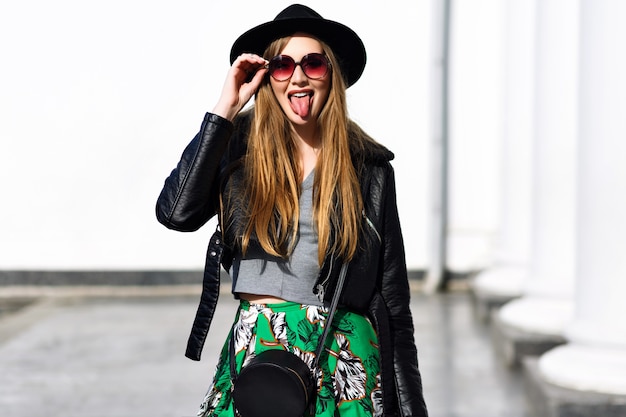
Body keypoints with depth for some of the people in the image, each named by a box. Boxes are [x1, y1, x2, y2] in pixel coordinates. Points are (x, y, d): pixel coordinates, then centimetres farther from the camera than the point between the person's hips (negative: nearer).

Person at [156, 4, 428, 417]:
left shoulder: (368, 166, 1)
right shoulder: (240, 146, 2)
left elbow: (392, 297, 2)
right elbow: (176, 212, -16)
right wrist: (225, 109, -11)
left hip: (343, 360, 0)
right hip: (254, 350, 1)